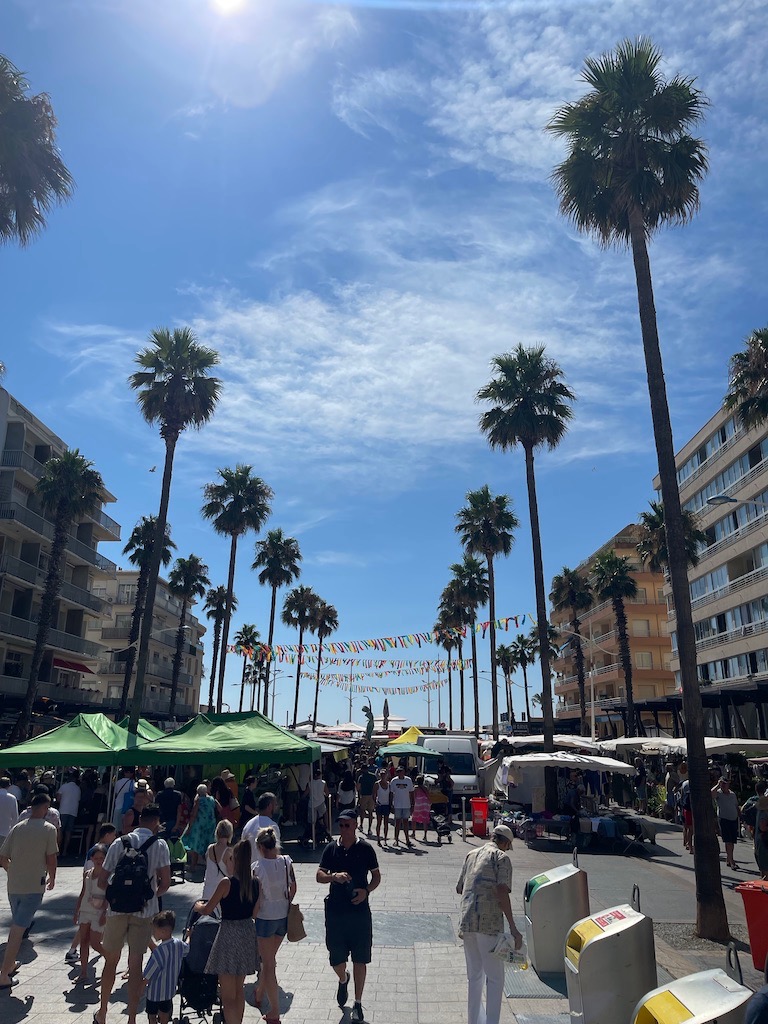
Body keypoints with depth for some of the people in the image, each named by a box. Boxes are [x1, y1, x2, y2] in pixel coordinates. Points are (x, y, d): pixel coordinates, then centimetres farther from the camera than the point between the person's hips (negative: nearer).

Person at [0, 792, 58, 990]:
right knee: (18, 930, 1)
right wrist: (52, 878, 9)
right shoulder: (48, 829, -11)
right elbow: (51, 859, -10)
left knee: (16, 926, 25)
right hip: (34, 887, -6)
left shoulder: (17, 827, 2)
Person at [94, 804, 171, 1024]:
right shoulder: (160, 845, -5)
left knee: (111, 961, 19)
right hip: (144, 911, -2)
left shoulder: (120, 843, 0)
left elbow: (102, 880, 2)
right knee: (135, 964, 8)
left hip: (117, 909, 2)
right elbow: (165, 883, -8)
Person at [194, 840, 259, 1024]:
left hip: (229, 935, -6)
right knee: (239, 990, 24)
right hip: (247, 934, 6)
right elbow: (254, 913, 8)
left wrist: (197, 905, 13)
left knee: (228, 995, 4)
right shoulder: (255, 883, -3)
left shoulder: (227, 883, -18)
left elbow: (206, 910, -8)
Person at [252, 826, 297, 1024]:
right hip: (283, 917, 5)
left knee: (268, 963, 8)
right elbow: (293, 888, 0)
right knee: (270, 958, 27)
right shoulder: (286, 861, -8)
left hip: (265, 917, -5)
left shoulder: (258, 867, -20)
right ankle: (260, 993, 48)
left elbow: (256, 896, -16)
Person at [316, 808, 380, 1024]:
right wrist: (334, 876, -20)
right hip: (335, 911, 2)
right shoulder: (331, 848, -1)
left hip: (360, 911, -2)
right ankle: (343, 980, 45)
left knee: (360, 959, 6)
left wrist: (366, 891, -15)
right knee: (336, 959, 11)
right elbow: (319, 875, 0)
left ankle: (358, 1003, 24)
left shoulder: (365, 849, -5)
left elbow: (376, 876, 3)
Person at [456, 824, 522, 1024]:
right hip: (489, 924, -6)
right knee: (495, 977, 7)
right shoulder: (501, 858, -4)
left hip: (466, 922, 6)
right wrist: (513, 928, -15)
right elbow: (501, 892, -16)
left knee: (474, 976, 19)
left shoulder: (471, 855, 16)